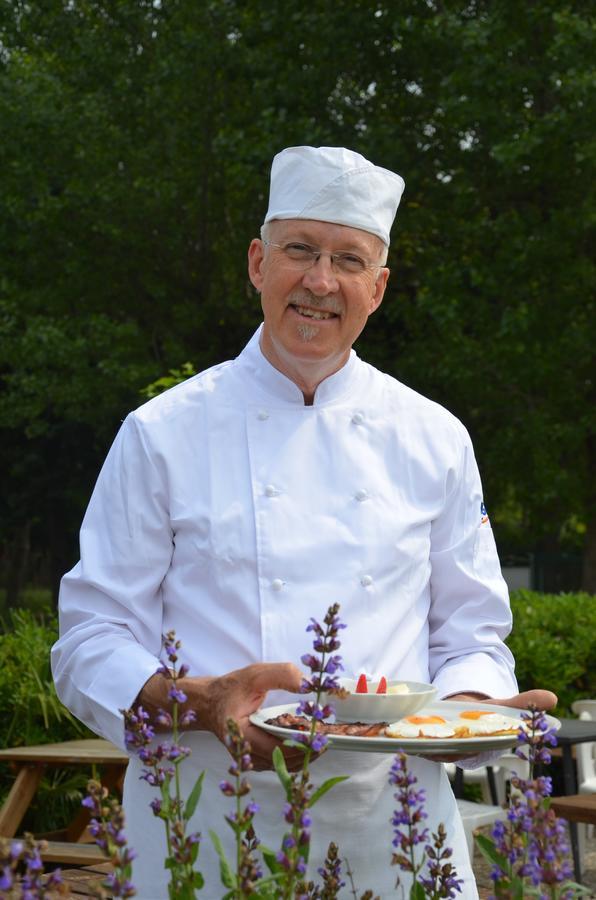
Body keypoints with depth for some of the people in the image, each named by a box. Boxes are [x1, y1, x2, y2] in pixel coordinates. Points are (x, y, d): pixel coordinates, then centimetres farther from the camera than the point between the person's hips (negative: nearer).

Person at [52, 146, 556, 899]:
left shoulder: (434, 440, 8)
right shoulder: (163, 434, 0)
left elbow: (469, 633, 12)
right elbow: (91, 644, -2)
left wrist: (468, 706, -10)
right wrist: (202, 701, -20)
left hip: (391, 825, 2)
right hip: (212, 829, -2)